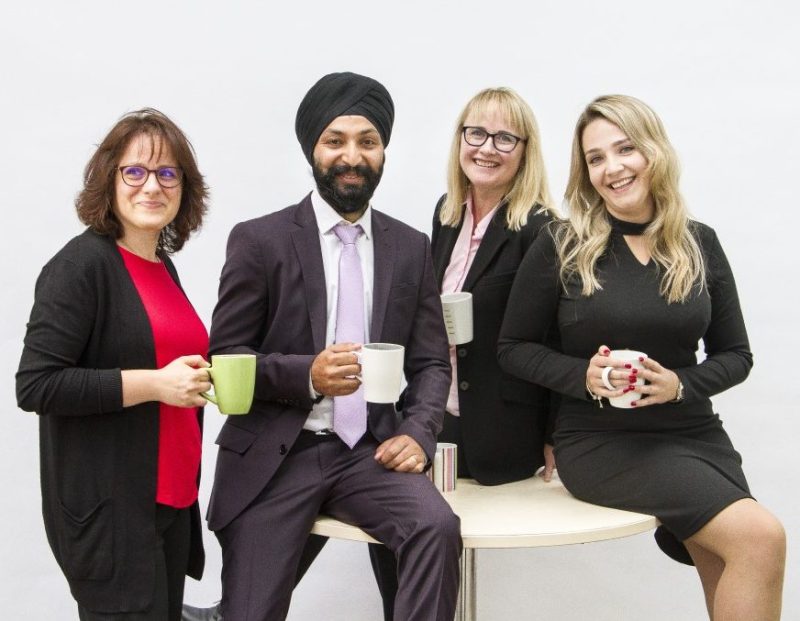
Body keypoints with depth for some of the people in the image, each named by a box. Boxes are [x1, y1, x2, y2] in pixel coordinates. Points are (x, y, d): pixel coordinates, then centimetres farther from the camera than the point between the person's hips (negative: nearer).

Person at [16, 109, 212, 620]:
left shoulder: (163, 266, 12)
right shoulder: (82, 264, -12)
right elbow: (35, 386, -18)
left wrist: (192, 378, 5)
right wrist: (153, 383, -21)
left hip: (172, 499, 8)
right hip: (108, 511, -8)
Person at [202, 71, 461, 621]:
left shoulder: (411, 247, 8)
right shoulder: (259, 240, -2)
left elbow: (431, 362, 9)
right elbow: (224, 359, -2)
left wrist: (418, 432, -10)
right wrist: (307, 375, -20)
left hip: (370, 451, 2)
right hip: (275, 455, -2)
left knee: (439, 526, -25)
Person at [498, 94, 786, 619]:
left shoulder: (700, 243, 4)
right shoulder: (561, 247, -5)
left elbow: (736, 354, 9)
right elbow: (515, 347, 0)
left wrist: (680, 384, -11)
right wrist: (583, 375, -17)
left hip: (695, 433, 4)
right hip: (601, 440, -4)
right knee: (762, 537, -19)